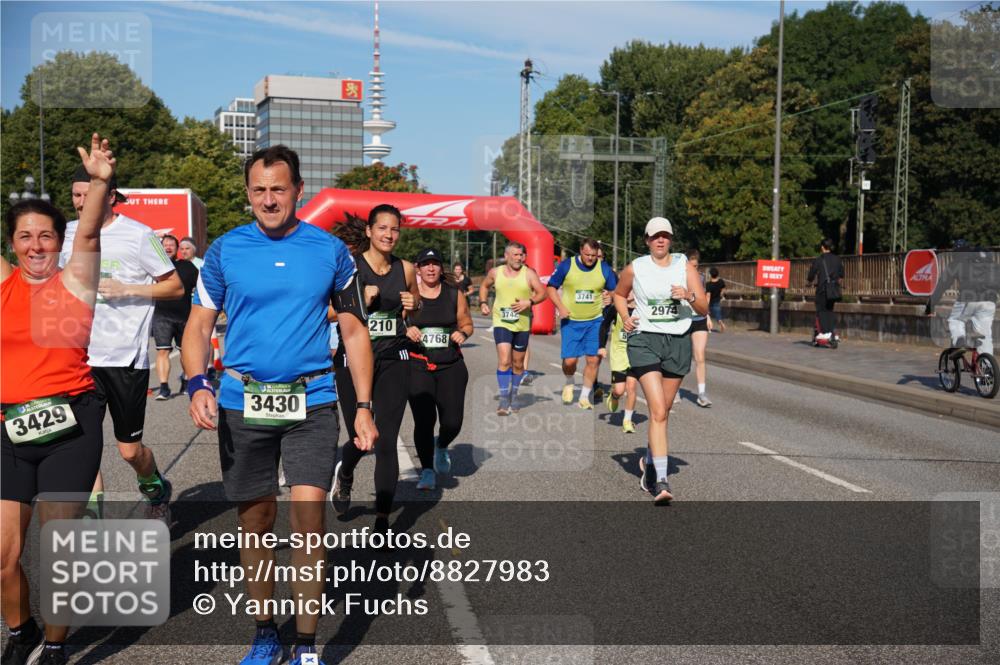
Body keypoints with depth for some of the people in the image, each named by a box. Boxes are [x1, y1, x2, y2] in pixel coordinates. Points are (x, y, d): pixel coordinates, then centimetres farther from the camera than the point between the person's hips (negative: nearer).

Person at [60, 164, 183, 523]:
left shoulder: (139, 235, -6)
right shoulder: (69, 234, 9)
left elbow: (175, 286, -3)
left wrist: (126, 289, -14)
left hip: (126, 358, -4)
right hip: (80, 358, 4)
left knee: (130, 450, 7)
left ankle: (156, 490, 37)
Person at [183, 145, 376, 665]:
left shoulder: (330, 251, 2)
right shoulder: (224, 251, 2)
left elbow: (354, 331, 6)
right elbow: (198, 327, 4)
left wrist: (364, 406, 0)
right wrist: (197, 384, -15)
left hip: (311, 403, -1)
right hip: (242, 403, 1)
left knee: (309, 514, -11)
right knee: (256, 520, 9)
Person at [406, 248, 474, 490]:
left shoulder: (454, 294, 7)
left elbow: (467, 323, 16)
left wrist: (463, 333, -6)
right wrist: (406, 331, -15)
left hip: (451, 365, 2)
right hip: (417, 366, -1)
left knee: (453, 422, -5)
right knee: (423, 420, -7)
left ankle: (441, 446, 31)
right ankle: (427, 470, 11)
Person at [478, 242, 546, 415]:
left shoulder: (529, 273, -2)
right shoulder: (495, 272, 3)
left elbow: (542, 293, -4)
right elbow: (484, 286, 20)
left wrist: (529, 302, -20)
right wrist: (483, 303, 5)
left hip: (522, 324, 1)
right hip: (501, 323, -1)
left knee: (518, 364, 12)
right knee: (504, 360, -16)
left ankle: (513, 396, 31)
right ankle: (504, 398, -10)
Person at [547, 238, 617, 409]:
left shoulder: (604, 268, -2)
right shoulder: (566, 266, -5)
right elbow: (551, 287, 3)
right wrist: (560, 307, -8)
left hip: (595, 321, 1)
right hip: (571, 321, -1)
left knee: (594, 360, -3)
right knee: (569, 360, -6)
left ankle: (584, 397, 14)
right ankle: (569, 384, 29)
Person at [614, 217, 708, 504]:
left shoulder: (684, 266, 3)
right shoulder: (635, 268, 1)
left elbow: (704, 309, 1)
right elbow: (619, 294, 21)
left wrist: (689, 296, -20)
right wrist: (625, 317, 2)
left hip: (678, 341, 3)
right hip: (645, 340, -3)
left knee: (663, 410, 13)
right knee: (658, 411, -15)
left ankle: (649, 461, 38)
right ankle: (661, 481, -17)